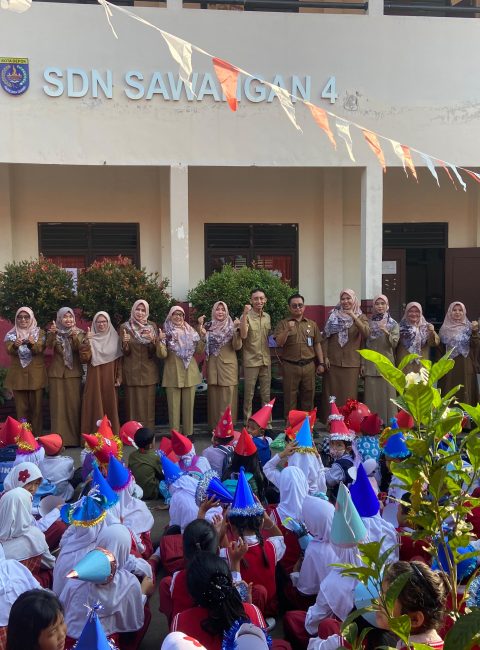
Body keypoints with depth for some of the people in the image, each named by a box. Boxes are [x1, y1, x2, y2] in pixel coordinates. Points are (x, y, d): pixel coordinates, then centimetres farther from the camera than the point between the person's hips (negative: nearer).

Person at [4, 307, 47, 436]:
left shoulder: (39, 333, 3)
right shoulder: (12, 334, 7)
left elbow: (39, 350, -13)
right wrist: (15, 345, -33)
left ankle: (36, 436, 7)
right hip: (18, 375, 1)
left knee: (36, 407, 0)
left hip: (35, 375, -1)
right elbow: (9, 350, -10)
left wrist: (32, 344, -36)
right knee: (21, 408, 3)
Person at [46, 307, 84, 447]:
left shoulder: (79, 333, 6)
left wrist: (75, 336, -31)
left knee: (73, 404, -3)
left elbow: (79, 348, -12)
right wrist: (52, 334, -35)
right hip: (56, 372, 0)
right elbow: (49, 346, -16)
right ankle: (59, 439, 1)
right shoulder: (54, 333, 5)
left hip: (73, 373, 0)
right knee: (58, 405, -2)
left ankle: (74, 438, 4)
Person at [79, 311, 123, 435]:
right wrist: (86, 341, -20)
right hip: (95, 379, -1)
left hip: (110, 379, 1)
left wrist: (119, 377, 1)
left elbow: (119, 360, 9)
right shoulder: (91, 339, 2)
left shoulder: (115, 338, 7)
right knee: (95, 407, -2)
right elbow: (84, 359, -10)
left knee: (110, 407, 4)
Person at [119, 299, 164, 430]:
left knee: (148, 406, 3)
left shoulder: (152, 326, 6)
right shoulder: (125, 327, 2)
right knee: (134, 406, -2)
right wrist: (125, 343, -20)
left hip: (149, 372, 2)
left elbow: (155, 351, 2)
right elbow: (125, 352, 1)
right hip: (132, 373, -1)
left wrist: (153, 340, -19)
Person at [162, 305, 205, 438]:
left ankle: (188, 432, 16)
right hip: (173, 372, -2)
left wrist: (202, 337, -8)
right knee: (174, 404, 1)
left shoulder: (190, 331, 10)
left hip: (189, 371, 2)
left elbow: (199, 350, 7)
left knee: (189, 403, 6)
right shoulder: (167, 332, 3)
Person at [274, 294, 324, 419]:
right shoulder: (283, 324, 3)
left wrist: (321, 363, 7)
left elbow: (317, 344, 13)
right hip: (290, 366, -2)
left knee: (308, 396, 8)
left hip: (309, 365, 2)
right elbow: (279, 343, -6)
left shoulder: (312, 324, 12)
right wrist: (287, 330, -20)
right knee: (290, 397, 3)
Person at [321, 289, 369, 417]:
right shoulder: (333, 315, 8)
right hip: (333, 361, 1)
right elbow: (325, 336, 6)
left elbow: (366, 333, -12)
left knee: (349, 395, 0)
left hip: (352, 362, -1)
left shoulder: (361, 317, 7)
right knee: (332, 393, 3)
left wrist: (354, 317, -21)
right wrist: (325, 357, -3)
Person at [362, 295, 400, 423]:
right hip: (371, 364, 1)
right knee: (371, 396, 1)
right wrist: (363, 363, 6)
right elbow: (364, 345, 11)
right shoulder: (369, 323, 8)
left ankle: (388, 423, 4)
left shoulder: (393, 324, 4)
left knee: (387, 395, -2)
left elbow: (394, 343, -10)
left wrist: (386, 332, -28)